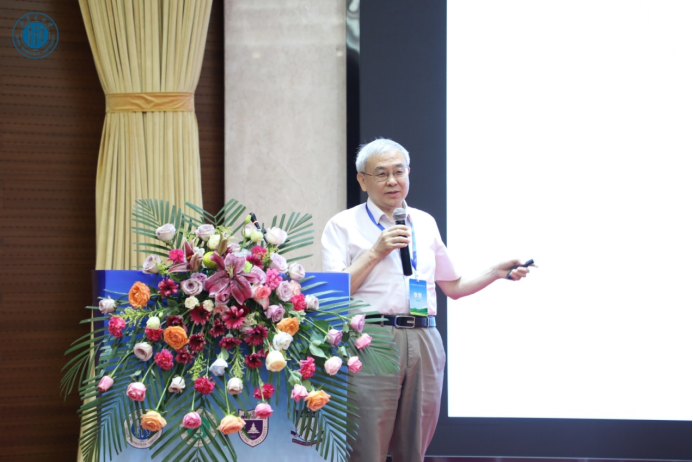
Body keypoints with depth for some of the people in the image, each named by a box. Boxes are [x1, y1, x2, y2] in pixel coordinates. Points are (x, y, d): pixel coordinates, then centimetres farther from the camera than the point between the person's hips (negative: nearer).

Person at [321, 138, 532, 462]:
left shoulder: (425, 224, 19)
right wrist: (375, 253, -9)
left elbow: (453, 287, 23)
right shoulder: (343, 225, 5)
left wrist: (497, 272, 10)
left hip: (424, 342, 4)